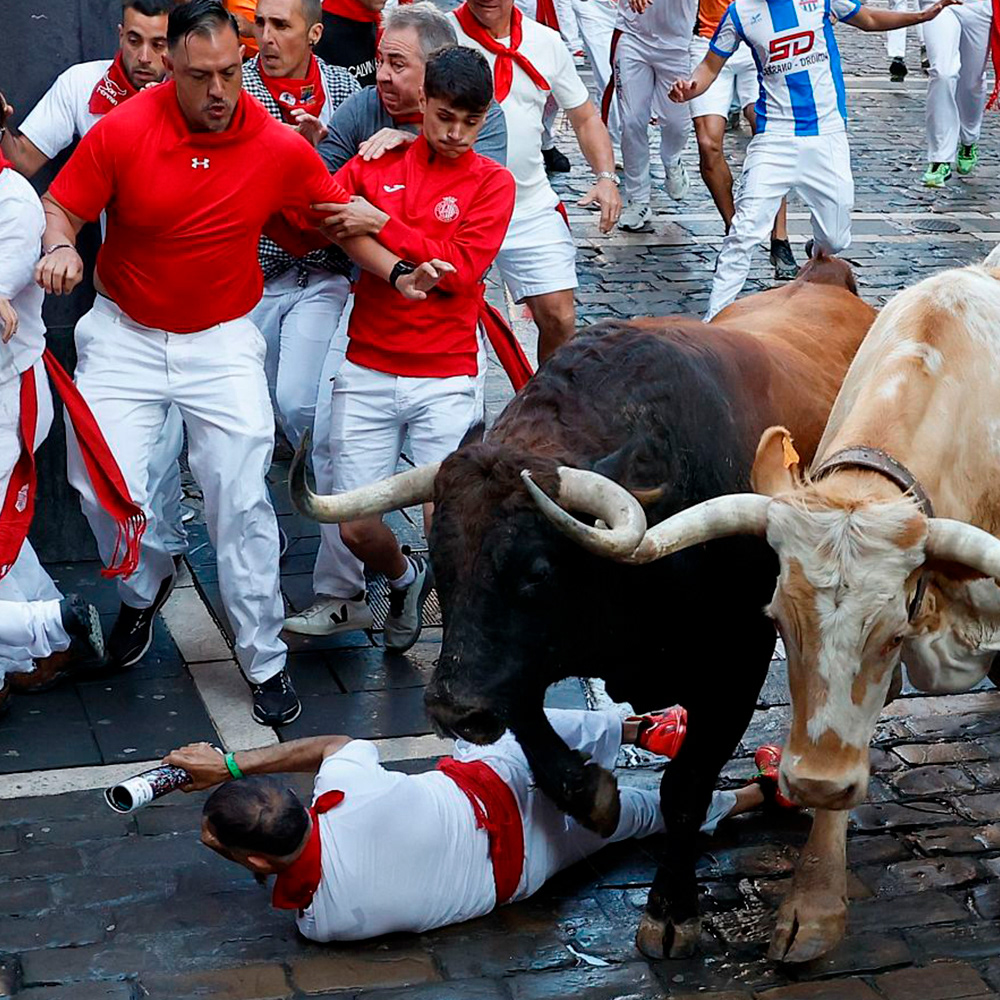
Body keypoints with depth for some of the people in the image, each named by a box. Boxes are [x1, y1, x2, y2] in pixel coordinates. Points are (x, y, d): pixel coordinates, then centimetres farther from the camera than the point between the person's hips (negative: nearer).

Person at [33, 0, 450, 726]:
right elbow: (59, 206, -5)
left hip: (223, 340, 0)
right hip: (125, 334, 0)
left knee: (241, 502, -3)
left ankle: (266, 662, 11)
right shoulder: (123, 131, -13)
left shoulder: (280, 148, -10)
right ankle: (145, 588, 29)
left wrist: (395, 272, -11)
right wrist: (61, 248, -27)